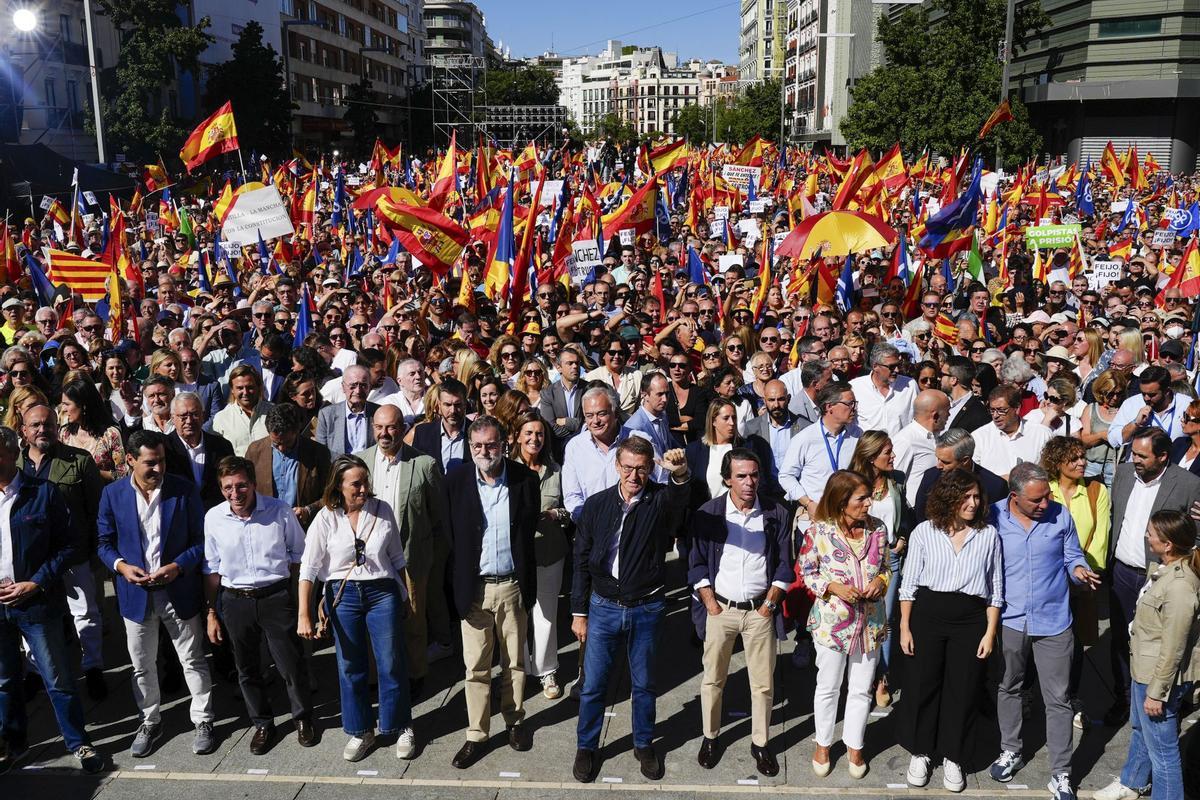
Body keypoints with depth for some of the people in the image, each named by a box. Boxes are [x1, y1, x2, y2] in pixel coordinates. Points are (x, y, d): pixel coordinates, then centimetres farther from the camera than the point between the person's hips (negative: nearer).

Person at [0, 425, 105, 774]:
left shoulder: (43, 493, -7)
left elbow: (72, 544, -5)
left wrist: (37, 584, -13)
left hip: (37, 602, -3)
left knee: (58, 679, 4)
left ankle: (78, 742, 19)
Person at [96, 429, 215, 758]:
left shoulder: (184, 490, -8)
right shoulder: (113, 493, -3)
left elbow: (201, 540, -4)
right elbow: (105, 542, 5)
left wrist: (178, 566, -19)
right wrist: (121, 566, -14)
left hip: (179, 591, -2)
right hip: (136, 593, 2)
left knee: (193, 660, 8)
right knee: (142, 665, 15)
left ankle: (203, 721, 22)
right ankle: (150, 721, 34)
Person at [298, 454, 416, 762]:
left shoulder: (382, 511, -2)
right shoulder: (326, 518, -7)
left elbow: (397, 558, 9)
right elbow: (309, 567, -7)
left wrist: (404, 596, 14)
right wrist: (304, 615, -13)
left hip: (382, 591, 0)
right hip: (343, 595, 0)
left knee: (392, 664, 3)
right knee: (350, 667, 10)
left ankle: (401, 727, 22)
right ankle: (360, 731, 27)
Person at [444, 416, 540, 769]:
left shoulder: (524, 479, -5)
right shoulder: (456, 480, -5)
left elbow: (531, 529, 3)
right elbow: (450, 535, 0)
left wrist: (528, 586, 2)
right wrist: (457, 585, -2)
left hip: (512, 585, 0)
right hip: (474, 587, 0)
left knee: (514, 661, 14)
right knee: (476, 666, 7)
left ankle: (515, 721, 33)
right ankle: (476, 734, 19)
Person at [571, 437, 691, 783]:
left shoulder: (660, 500, -9)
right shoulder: (596, 504, -4)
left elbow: (679, 497, -36)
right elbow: (582, 561, 1)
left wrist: (680, 474, -59)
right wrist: (579, 612, 1)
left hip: (647, 609, -1)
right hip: (604, 607, 1)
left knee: (644, 683, 15)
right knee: (593, 684, 9)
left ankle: (644, 744, 36)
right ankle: (586, 747, 30)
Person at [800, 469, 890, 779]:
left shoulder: (878, 528, -5)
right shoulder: (819, 531, -14)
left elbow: (887, 566, 9)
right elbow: (807, 573, -5)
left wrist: (881, 580, -12)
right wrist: (834, 587, -20)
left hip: (870, 621, 3)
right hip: (831, 621, -3)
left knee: (861, 689, 15)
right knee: (828, 687, 14)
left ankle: (854, 746, 35)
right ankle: (823, 744, 35)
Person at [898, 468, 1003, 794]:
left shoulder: (989, 534, 1)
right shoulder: (924, 532, -2)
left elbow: (995, 589, 5)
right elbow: (909, 583, 2)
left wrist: (990, 632, 1)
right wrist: (905, 628, -1)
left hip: (971, 620, 1)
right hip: (927, 615, -1)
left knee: (962, 690, 9)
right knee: (921, 685, 8)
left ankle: (952, 757, 28)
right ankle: (919, 752, 28)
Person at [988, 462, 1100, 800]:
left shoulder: (1060, 515, -8)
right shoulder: (993, 516, -10)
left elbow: (1073, 557, 6)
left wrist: (1079, 570, -17)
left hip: (1053, 622, 0)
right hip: (1009, 620, 1)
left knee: (1058, 700, 5)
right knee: (1008, 688, 19)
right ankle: (1011, 750, 39)